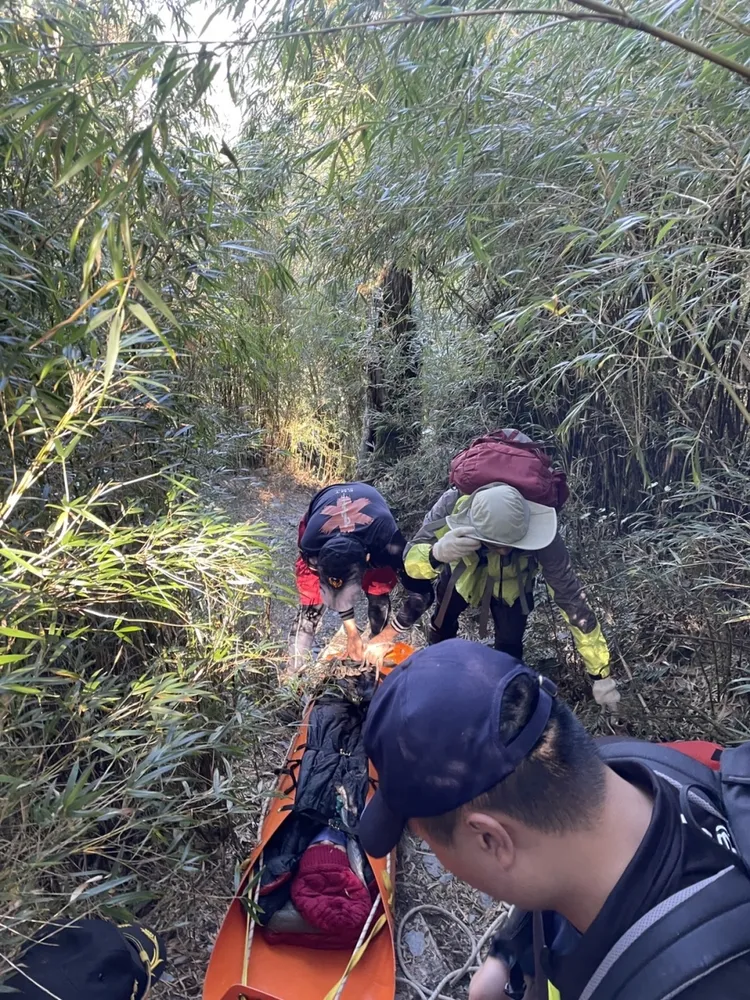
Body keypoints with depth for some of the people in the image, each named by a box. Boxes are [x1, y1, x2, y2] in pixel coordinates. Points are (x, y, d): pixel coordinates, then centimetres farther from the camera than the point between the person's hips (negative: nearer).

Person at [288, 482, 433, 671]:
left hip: (370, 526, 0)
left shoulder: (387, 542, -45)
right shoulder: (312, 545, -40)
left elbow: (422, 593, -34)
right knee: (312, 603, -10)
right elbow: (336, 592, -19)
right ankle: (295, 672, 2)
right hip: (320, 528, 0)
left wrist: (385, 637, -29)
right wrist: (352, 633, -15)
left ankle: (380, 663, 14)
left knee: (378, 595, -7)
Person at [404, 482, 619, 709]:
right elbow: (410, 559, -38)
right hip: (461, 576, 1)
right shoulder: (454, 505, -42)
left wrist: (600, 674, -33)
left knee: (509, 649, -8)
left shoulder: (538, 535, -42)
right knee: (442, 622, 17)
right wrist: (437, 554, -63)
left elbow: (571, 598, -35)